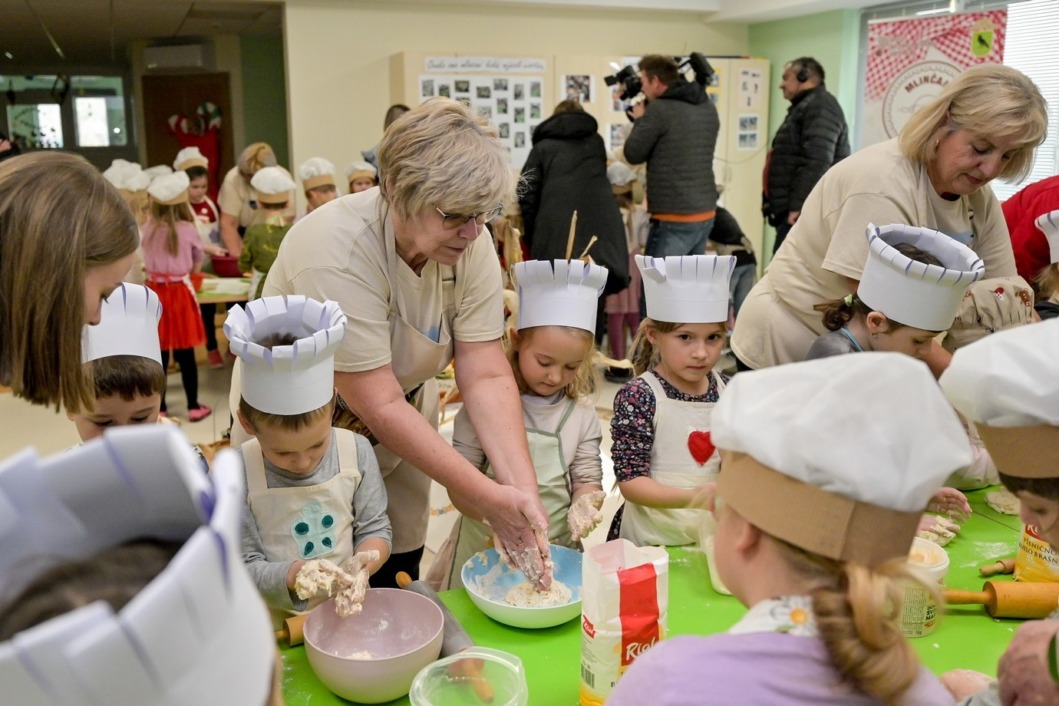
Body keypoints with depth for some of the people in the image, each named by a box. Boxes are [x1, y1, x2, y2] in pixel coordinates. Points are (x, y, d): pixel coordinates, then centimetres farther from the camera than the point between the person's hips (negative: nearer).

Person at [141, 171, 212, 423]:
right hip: (179, 292, -3)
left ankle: (159, 408, 15)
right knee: (185, 353, 3)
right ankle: (193, 406, 10)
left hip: (155, 291, 3)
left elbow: (149, 259, 8)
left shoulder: (148, 229, -1)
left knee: (159, 353, 8)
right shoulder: (186, 229, -7)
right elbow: (198, 258, 9)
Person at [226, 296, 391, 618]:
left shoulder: (356, 451, -5)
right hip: (278, 624, -2)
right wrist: (295, 574, -23)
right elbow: (245, 567, -6)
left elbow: (376, 530, 2)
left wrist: (360, 566, -17)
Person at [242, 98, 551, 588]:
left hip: (401, 430, 5)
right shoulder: (337, 253, -33)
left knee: (398, 577, 15)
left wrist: (523, 488, -30)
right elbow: (380, 405, -31)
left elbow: (487, 376, -17)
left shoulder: (469, 244, -16)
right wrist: (487, 498, -31)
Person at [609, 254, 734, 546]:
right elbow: (630, 483, -14)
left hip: (711, 533, 4)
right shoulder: (637, 396, -13)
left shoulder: (728, 391, 3)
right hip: (649, 540, -4)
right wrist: (690, 497, -26)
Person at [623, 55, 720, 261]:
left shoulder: (659, 109, -13)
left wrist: (639, 121, 10)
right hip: (705, 214, 8)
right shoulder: (708, 108, 11)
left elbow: (633, 154, -5)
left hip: (674, 220, -8)